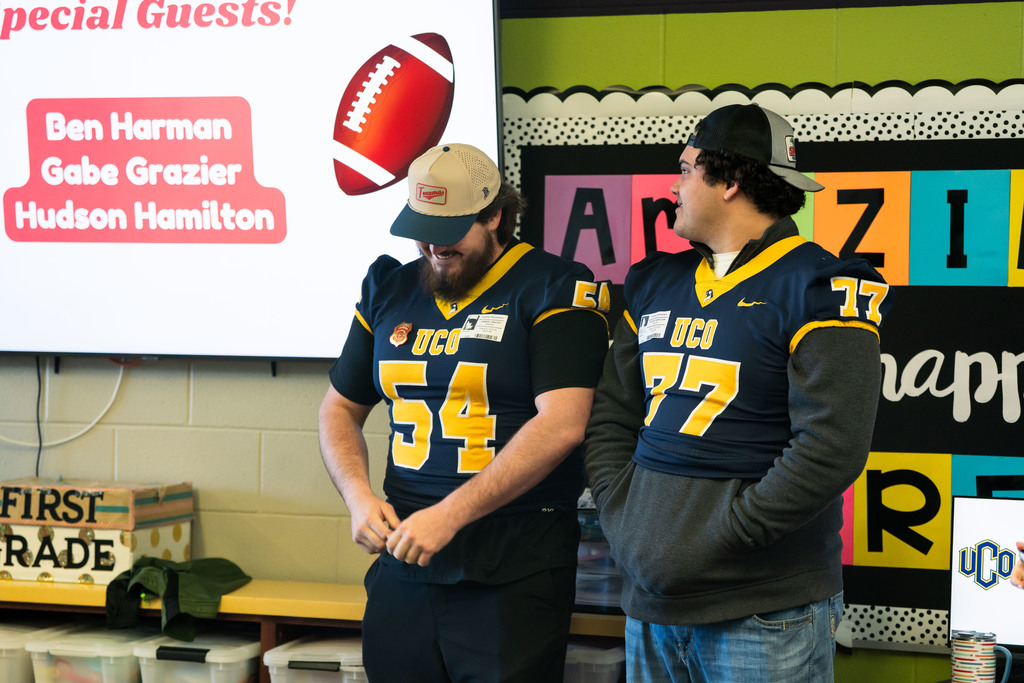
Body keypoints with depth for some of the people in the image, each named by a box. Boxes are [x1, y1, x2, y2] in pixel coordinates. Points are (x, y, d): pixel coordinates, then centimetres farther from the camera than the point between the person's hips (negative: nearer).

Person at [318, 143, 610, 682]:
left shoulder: (555, 291, -7)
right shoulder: (390, 290, 12)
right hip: (403, 561, 5)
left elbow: (561, 425, -18)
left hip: (513, 575, -5)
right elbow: (340, 409, 20)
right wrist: (359, 496, 0)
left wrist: (451, 514, -21)